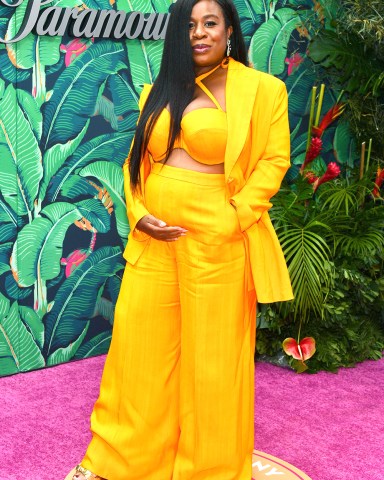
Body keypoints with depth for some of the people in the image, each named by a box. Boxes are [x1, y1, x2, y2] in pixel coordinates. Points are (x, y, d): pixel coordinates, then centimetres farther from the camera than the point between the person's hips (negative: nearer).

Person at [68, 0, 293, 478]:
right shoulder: (159, 91, 13)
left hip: (216, 244, -4)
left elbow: (274, 161, -5)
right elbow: (136, 160, 13)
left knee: (211, 356, 7)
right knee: (139, 346, 13)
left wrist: (233, 218, -14)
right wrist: (139, 215, -3)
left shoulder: (262, 89, 0)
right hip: (152, 239, 5)